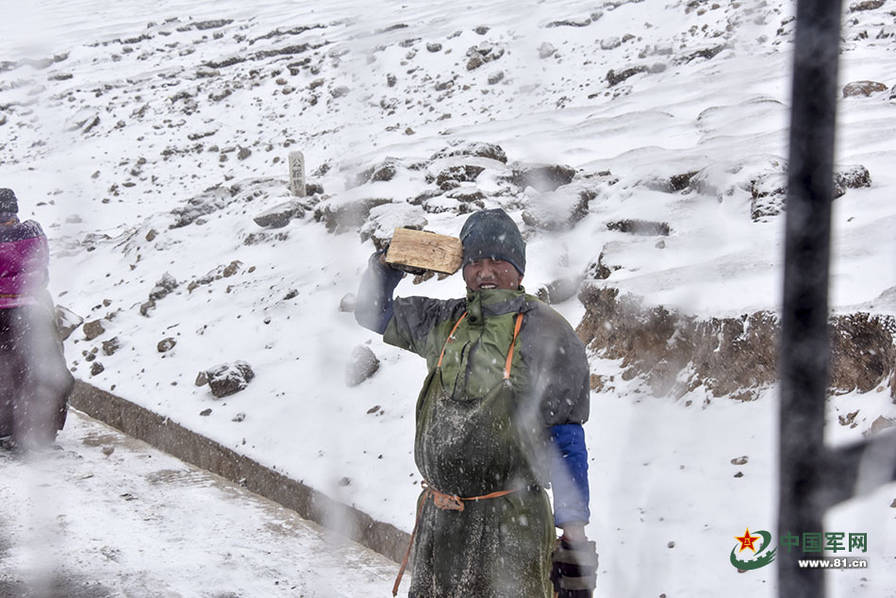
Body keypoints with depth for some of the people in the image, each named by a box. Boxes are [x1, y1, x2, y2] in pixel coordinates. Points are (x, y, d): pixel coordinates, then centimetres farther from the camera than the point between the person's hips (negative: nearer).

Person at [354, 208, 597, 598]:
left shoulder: (547, 335, -6)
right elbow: (372, 313, 24)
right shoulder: (444, 323, 9)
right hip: (437, 521, 6)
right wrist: (389, 264, 4)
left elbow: (566, 444, -7)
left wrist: (574, 540, -9)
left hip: (509, 524, -5)